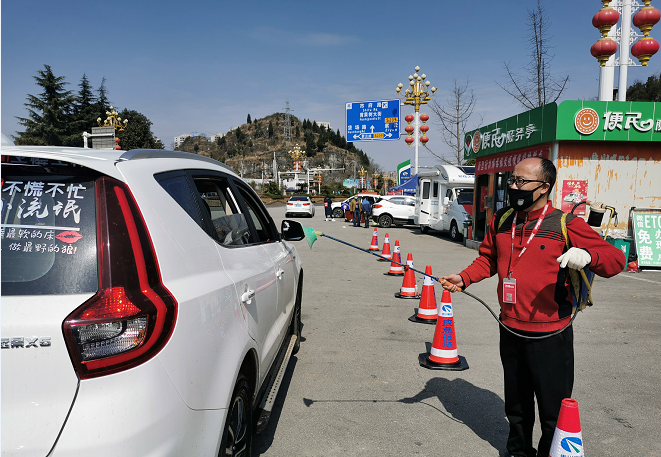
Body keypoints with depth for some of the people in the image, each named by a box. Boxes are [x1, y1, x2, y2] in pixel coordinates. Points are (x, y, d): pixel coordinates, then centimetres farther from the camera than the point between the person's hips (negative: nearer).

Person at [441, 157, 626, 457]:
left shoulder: (566, 225, -11)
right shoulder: (501, 221, 4)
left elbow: (616, 259, -11)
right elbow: (488, 259, 17)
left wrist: (587, 255, -32)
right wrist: (464, 278, 2)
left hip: (550, 337, -5)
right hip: (510, 331, 5)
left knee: (553, 410, 7)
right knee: (516, 404, 22)